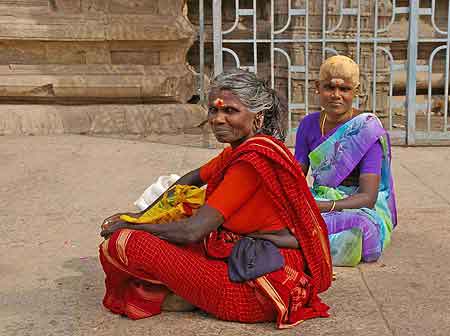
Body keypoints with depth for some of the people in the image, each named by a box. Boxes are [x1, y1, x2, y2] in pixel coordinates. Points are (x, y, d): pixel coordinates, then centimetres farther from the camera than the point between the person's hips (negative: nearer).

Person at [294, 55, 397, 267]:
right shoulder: (308, 124, 4)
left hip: (362, 210, -4)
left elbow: (368, 198, -17)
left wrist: (326, 206, -33)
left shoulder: (368, 131, -12)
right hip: (318, 202, 4)